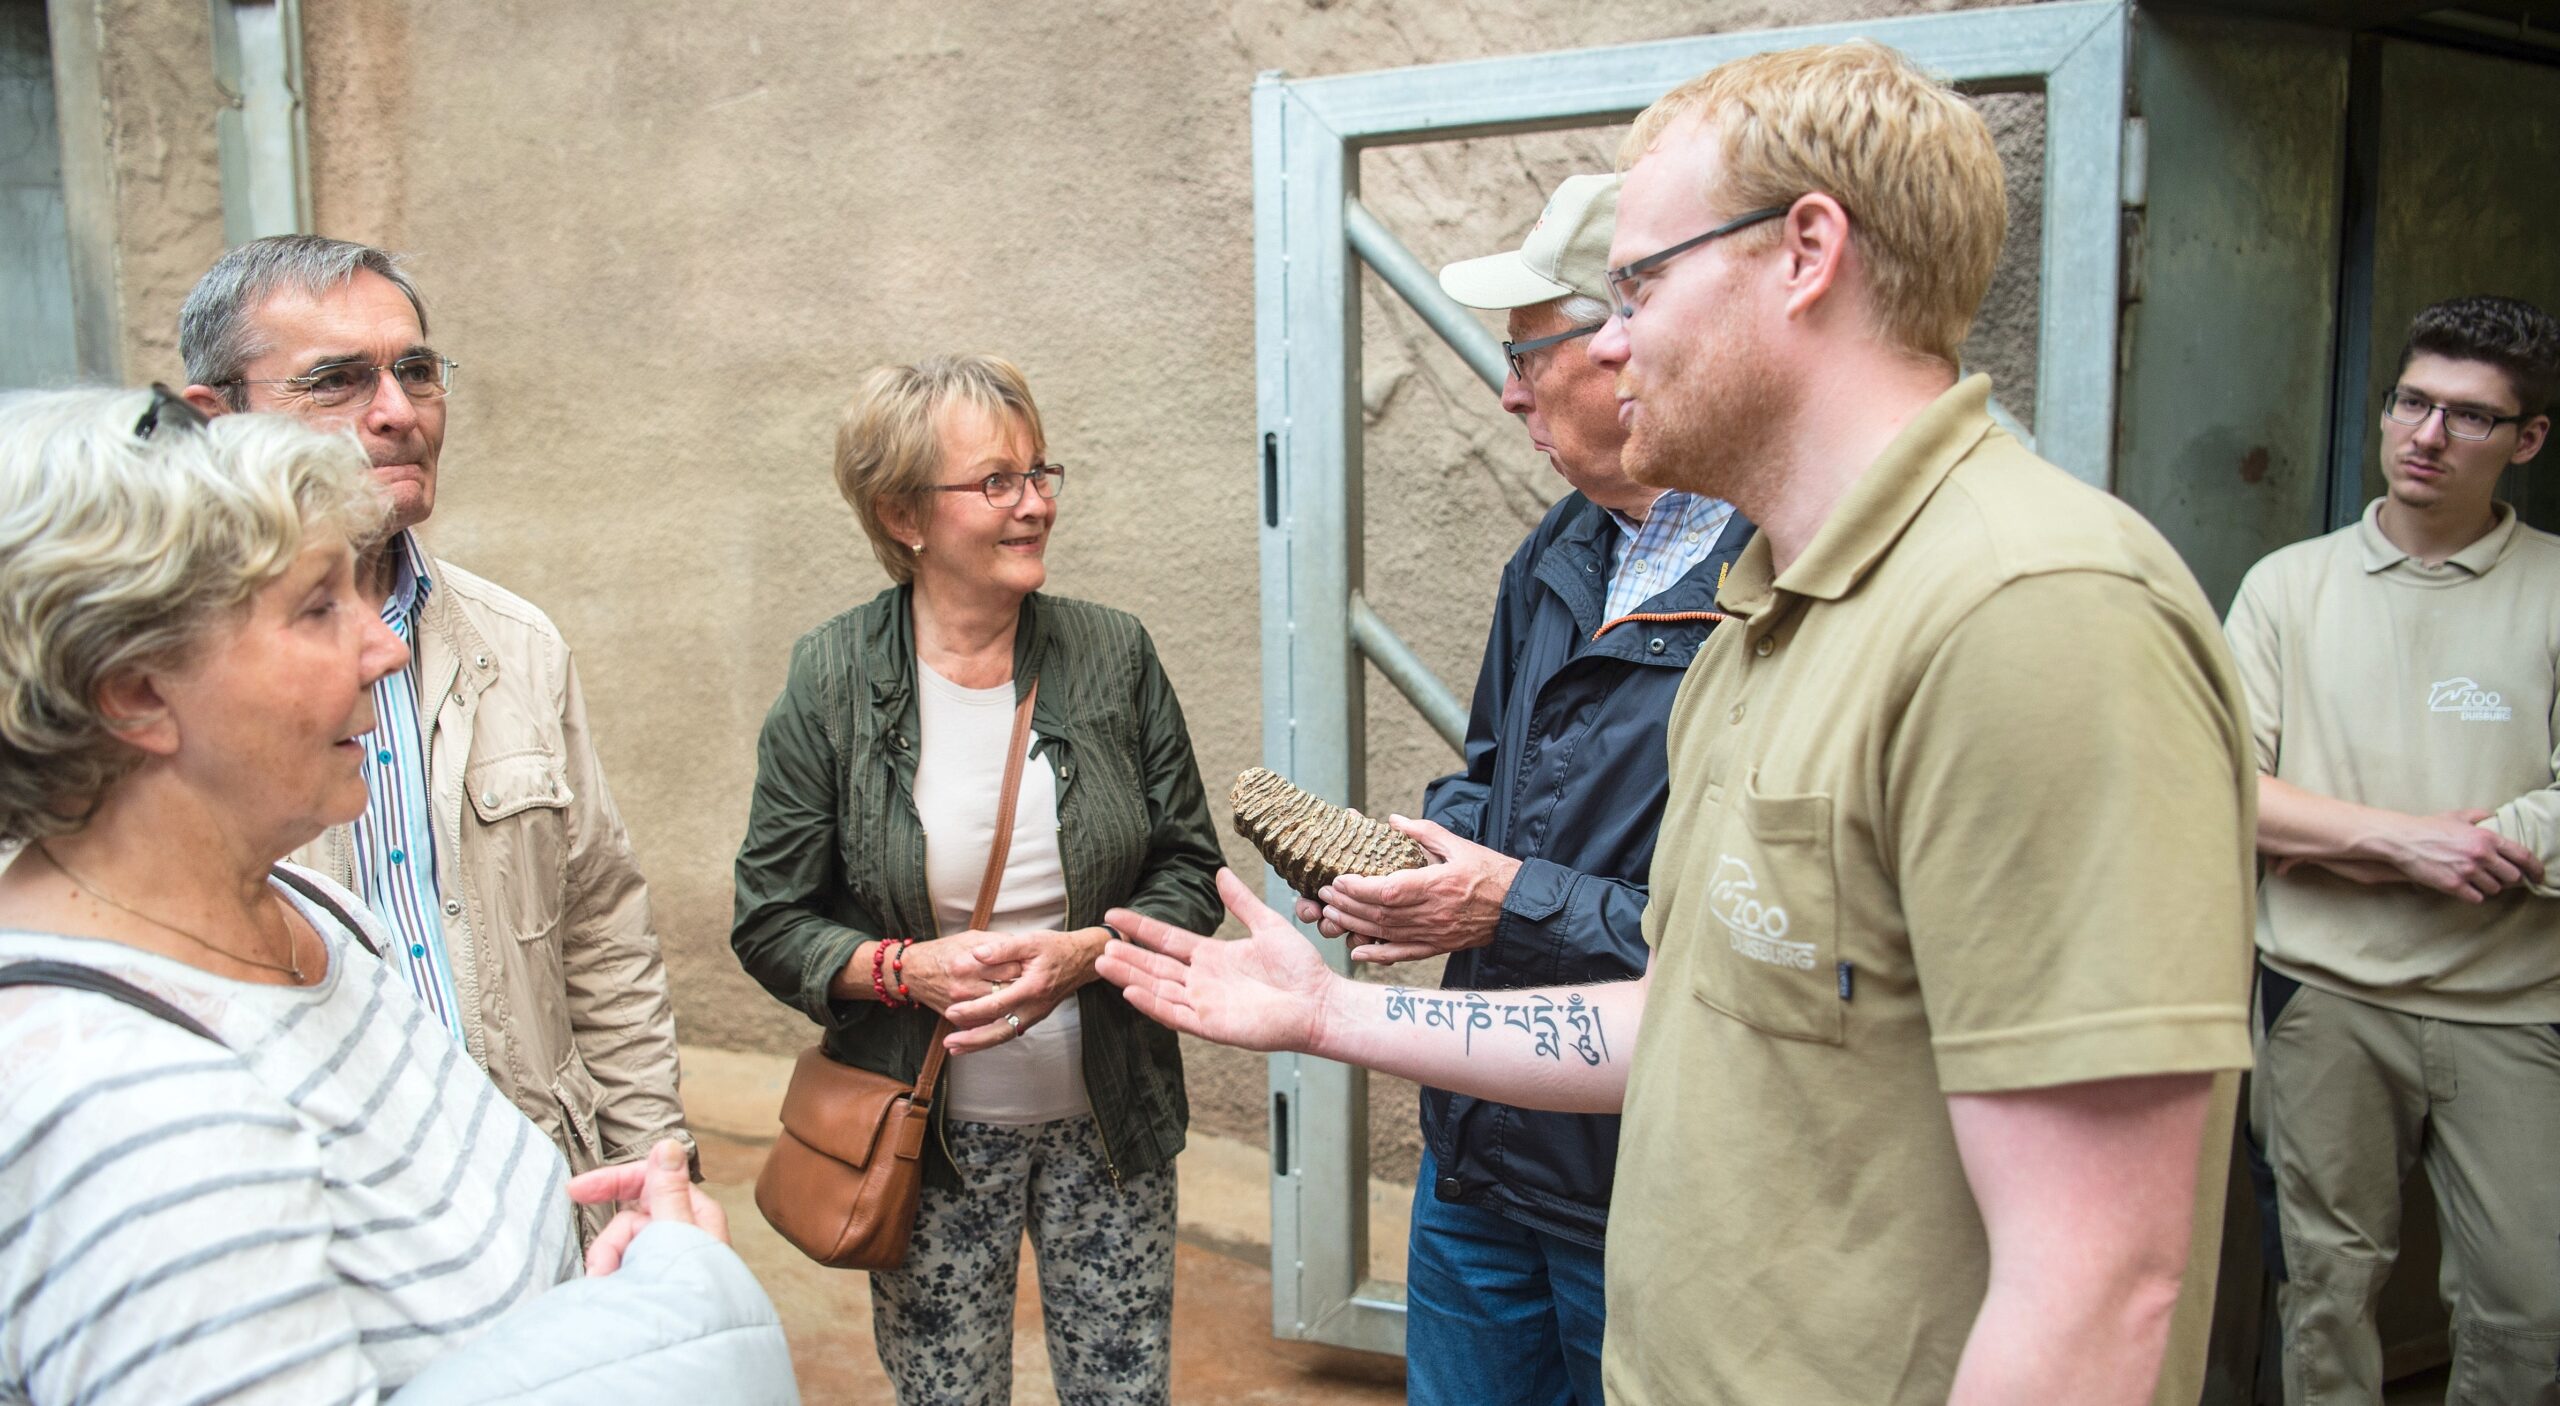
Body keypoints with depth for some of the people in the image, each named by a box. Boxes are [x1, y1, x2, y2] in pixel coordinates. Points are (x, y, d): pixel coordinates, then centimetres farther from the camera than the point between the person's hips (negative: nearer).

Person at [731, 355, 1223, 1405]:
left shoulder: (1113, 656, -3)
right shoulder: (830, 684, -7)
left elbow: (1190, 872, 1)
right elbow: (771, 922, -3)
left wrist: (1086, 952, -18)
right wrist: (906, 967, -20)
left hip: (1109, 1117, 2)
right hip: (928, 1131, -1)